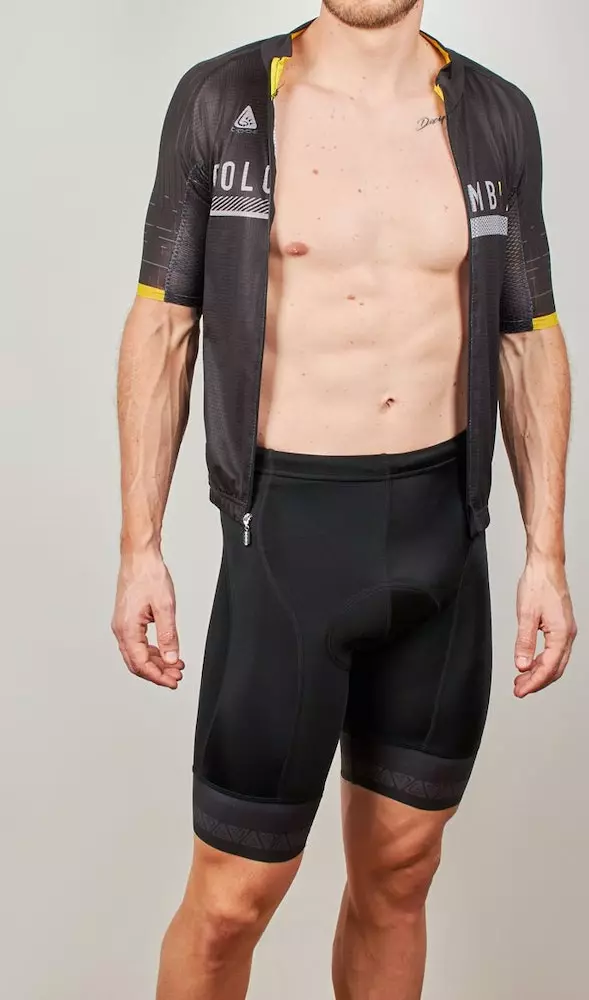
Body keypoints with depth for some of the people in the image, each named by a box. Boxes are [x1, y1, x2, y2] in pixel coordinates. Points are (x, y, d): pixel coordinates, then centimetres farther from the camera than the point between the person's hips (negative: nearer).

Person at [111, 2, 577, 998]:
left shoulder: (497, 118, 5)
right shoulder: (220, 100, -2)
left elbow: (529, 345, 9)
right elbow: (162, 327, 0)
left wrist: (545, 553, 4)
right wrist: (139, 547, -4)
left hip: (444, 531, 3)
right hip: (288, 527, -3)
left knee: (397, 875, 16)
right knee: (233, 897, 3)